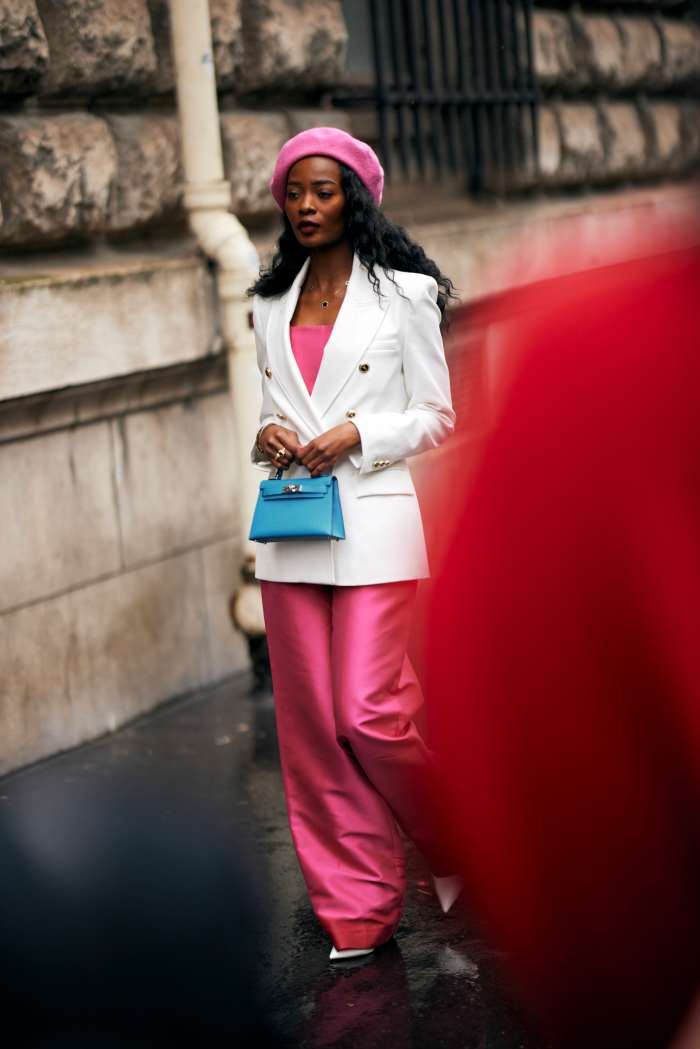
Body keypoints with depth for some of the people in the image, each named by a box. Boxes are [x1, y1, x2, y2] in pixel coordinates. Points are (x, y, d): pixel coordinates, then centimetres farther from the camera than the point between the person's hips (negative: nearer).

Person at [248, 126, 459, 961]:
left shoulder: (403, 294, 1)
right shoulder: (271, 304, 16)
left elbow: (436, 416, 1)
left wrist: (358, 436, -14)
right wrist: (266, 435, 0)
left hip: (373, 522, -5)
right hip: (292, 530, 5)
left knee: (371, 715, -11)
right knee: (312, 725, 3)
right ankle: (358, 907, 13)